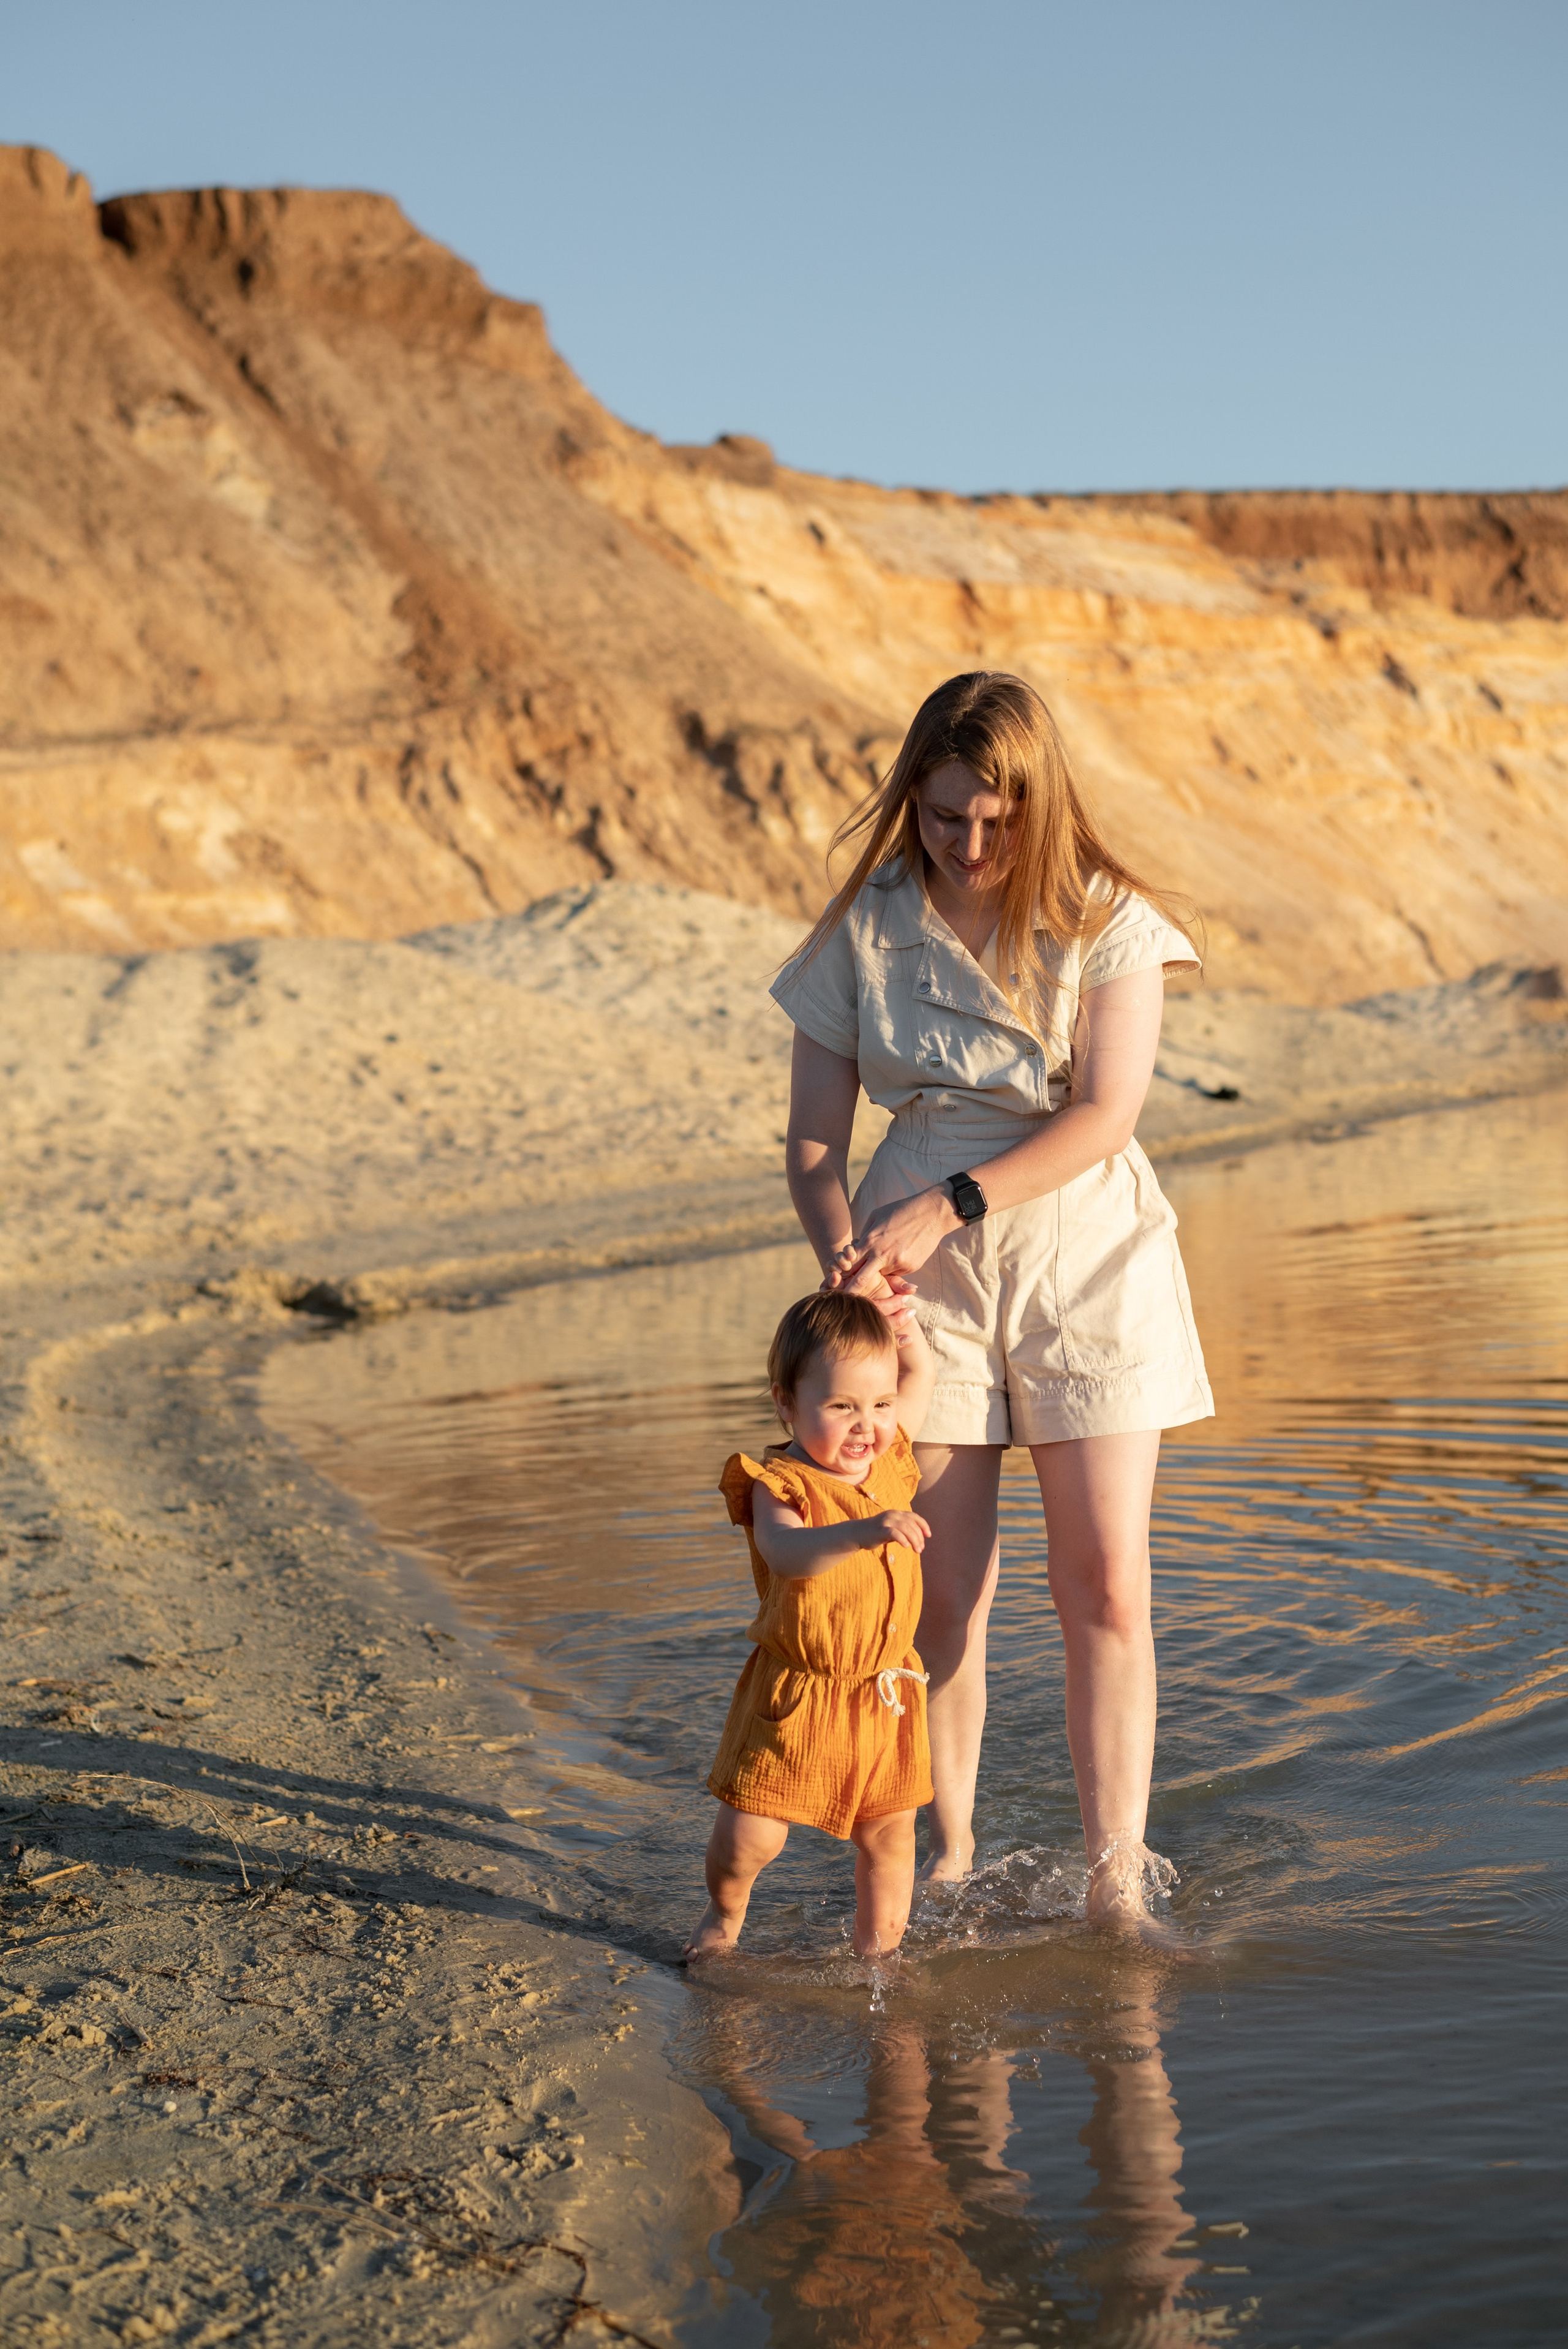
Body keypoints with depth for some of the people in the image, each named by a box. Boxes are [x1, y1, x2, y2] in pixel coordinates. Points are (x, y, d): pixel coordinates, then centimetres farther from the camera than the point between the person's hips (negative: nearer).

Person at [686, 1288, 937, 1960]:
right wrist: (861, 1532, -56)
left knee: (889, 1834, 9)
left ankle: (877, 1950, 29)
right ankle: (725, 1912, 30)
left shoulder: (889, 1460, 2)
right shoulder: (779, 1485, -18)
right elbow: (788, 1554, -40)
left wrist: (899, 1321, 3)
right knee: (750, 1836, -2)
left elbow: (922, 1376, 21)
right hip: (796, 1698, -5)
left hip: (886, 1695, 5)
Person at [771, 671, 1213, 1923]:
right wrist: (846, 1255, -17)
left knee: (1106, 1587, -4)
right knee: (941, 1596, 2)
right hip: (922, 1271, 1)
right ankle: (948, 1861, 19)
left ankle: (1118, 1886, 4)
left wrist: (947, 1204, -21)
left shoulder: (1106, 921, -5)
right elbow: (814, 1136, 2)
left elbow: (1104, 1116, -12)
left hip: (1085, 1256, -1)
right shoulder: (865, 930, 0)